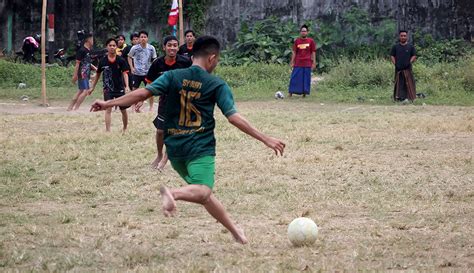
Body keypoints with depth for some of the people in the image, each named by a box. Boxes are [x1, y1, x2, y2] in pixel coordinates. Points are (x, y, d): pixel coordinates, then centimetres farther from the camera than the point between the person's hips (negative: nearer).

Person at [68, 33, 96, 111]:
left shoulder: (88, 51, 15)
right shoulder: (82, 50, -13)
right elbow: (77, 63, -15)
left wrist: (95, 68, 19)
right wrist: (75, 75, -17)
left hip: (86, 74, 9)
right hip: (82, 74, -9)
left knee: (80, 91, 12)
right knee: (85, 91, -13)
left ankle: (70, 107, 17)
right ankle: (76, 108, -10)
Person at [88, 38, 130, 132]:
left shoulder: (121, 60, -7)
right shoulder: (103, 61, -2)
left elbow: (125, 73, -14)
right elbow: (98, 74, 10)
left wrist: (127, 86, -28)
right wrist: (93, 87, 13)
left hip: (120, 88, 0)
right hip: (108, 89, 0)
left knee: (123, 110, 12)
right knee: (108, 109, -13)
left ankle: (125, 128, 34)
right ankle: (107, 130, -15)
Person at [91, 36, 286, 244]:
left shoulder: (172, 77, 6)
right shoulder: (217, 85, 0)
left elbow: (143, 93, -5)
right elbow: (234, 117, -6)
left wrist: (109, 104, -1)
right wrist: (265, 139, -3)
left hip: (174, 148, 5)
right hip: (200, 149, -5)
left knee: (203, 193, 20)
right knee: (203, 192, -23)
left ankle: (235, 231, 23)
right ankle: (173, 193, -52)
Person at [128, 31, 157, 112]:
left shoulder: (151, 48, -6)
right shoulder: (135, 48, -7)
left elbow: (154, 60, 6)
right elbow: (129, 57, 8)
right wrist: (132, 67, -2)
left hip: (148, 72, 0)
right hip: (137, 73, 0)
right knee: (134, 90, 2)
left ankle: (151, 107, 13)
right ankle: (135, 107, 16)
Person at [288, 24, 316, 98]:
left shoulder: (311, 41, 3)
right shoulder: (297, 41, 7)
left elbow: (313, 52, 5)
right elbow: (294, 52, 9)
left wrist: (314, 62, -1)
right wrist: (292, 62, 3)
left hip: (307, 64, -1)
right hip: (298, 64, 1)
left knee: (306, 78, 1)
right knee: (295, 78, -1)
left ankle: (305, 93, 9)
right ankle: (291, 93, 3)